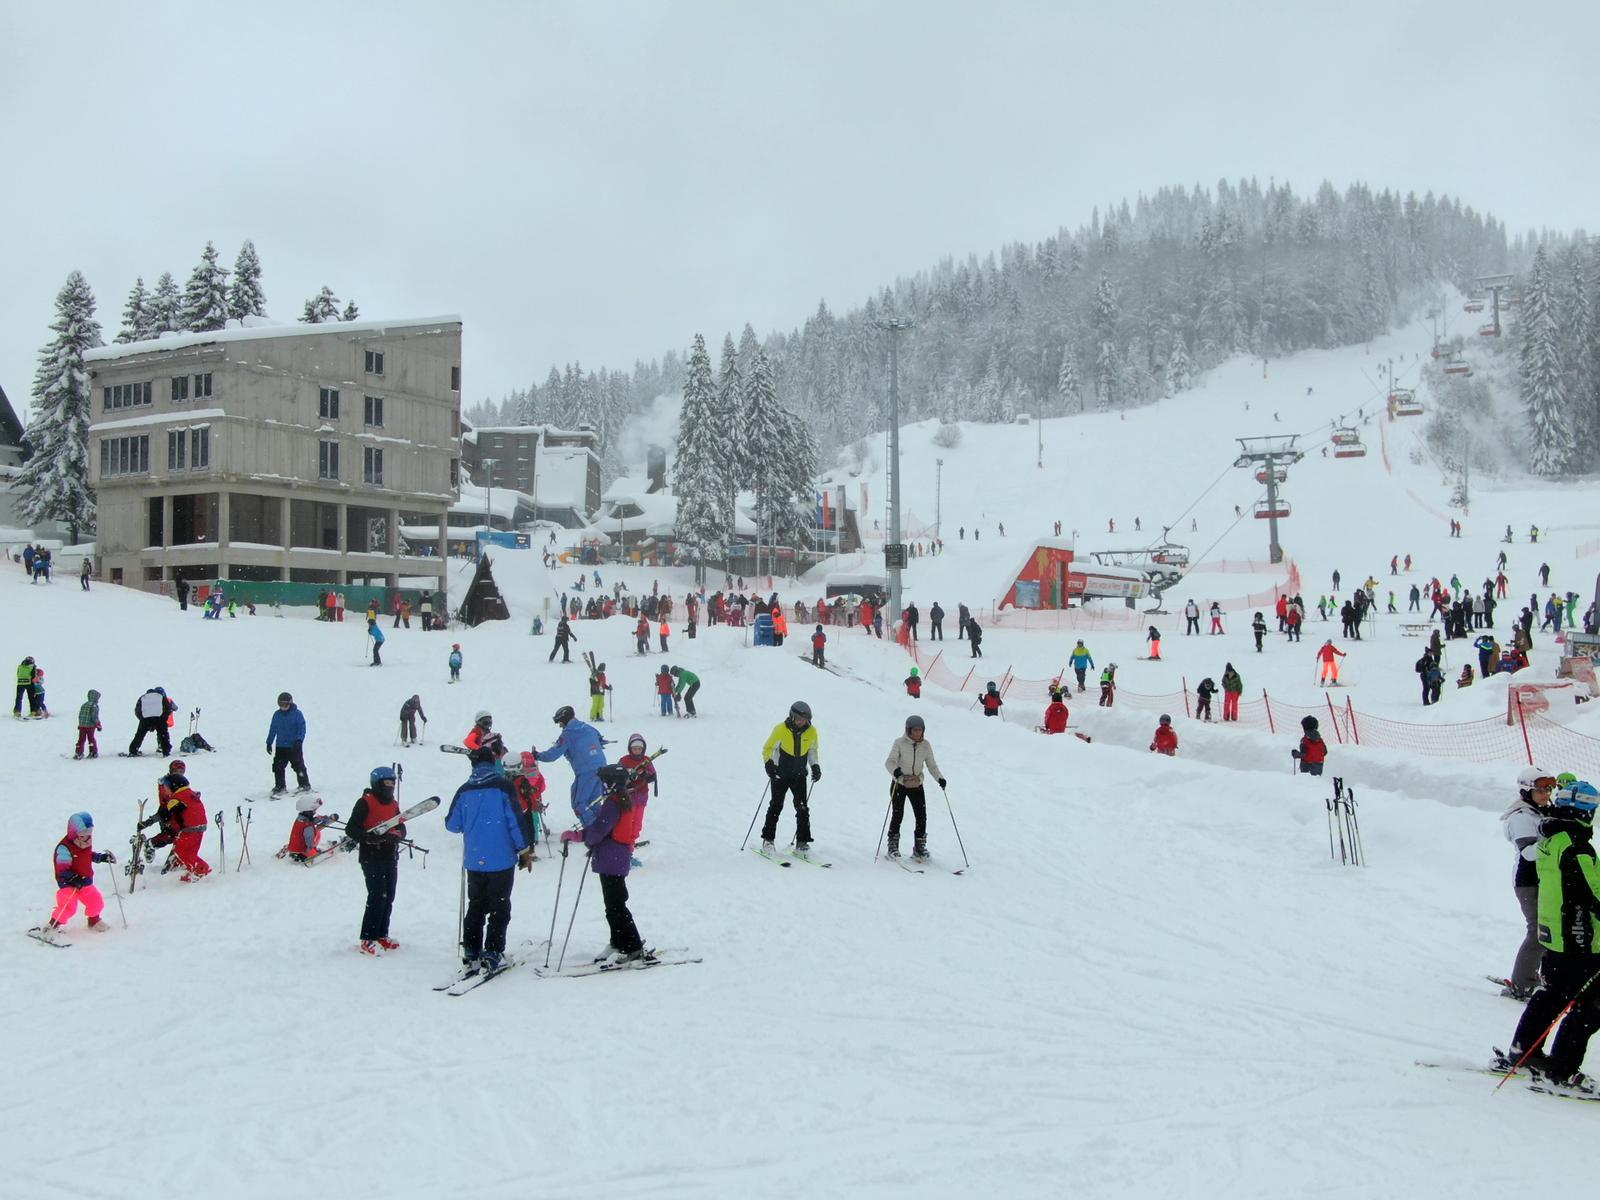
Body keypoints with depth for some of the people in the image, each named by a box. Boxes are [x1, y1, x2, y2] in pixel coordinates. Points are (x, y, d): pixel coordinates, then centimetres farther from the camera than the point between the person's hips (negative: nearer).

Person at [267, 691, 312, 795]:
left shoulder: (297, 714, -6)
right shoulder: (277, 715, 7)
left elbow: (302, 728, -8)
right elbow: (272, 729, 16)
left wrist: (299, 740, -19)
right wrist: (269, 742, 15)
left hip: (294, 746, -4)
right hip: (280, 747, 4)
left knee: (298, 766, -1)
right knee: (278, 767, 3)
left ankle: (305, 785, 10)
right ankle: (280, 787, 13)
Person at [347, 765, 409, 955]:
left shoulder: (393, 804, 15)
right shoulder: (365, 803, -7)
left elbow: (401, 828, 10)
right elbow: (351, 829, -12)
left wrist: (395, 835, -13)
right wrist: (370, 837, -26)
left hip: (390, 857, 7)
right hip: (372, 857, -7)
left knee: (388, 897, 9)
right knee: (377, 896, -12)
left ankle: (381, 935, 19)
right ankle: (367, 940, -8)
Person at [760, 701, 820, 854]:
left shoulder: (812, 732, -4)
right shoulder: (781, 729, -15)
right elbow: (767, 749, -6)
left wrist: (815, 766, 2)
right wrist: (769, 764, -22)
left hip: (799, 776, 3)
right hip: (780, 775, -3)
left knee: (802, 807, -4)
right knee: (776, 805, -5)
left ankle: (802, 841, 1)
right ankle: (767, 839, 2)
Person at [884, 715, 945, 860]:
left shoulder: (926, 745, -1)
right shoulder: (899, 743, -10)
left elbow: (932, 765, 4)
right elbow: (889, 762, -16)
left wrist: (940, 778, -13)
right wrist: (895, 770, -38)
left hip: (917, 785, 3)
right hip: (899, 784, -3)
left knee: (921, 817, -2)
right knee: (897, 815, -4)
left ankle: (919, 848, 12)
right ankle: (893, 847, 12)